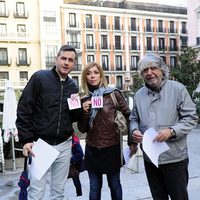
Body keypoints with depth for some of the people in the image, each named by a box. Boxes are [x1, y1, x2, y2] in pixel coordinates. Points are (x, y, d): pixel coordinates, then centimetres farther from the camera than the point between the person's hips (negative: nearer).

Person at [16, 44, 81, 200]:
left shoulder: (73, 86, 9)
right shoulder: (40, 77, -6)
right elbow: (24, 110, -7)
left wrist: (76, 107, -6)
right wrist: (26, 139, -12)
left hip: (64, 145, 4)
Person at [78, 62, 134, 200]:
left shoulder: (114, 93, -6)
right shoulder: (84, 99, 4)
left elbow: (129, 115, 0)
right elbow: (82, 129, 5)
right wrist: (85, 112, -12)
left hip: (112, 148, -2)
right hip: (92, 149, 3)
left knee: (114, 185, 12)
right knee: (94, 187, 11)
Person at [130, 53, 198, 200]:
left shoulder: (177, 88, -6)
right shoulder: (139, 94, 8)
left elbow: (191, 117, -8)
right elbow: (134, 119, 18)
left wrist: (171, 131, -22)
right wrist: (134, 130, -4)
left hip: (174, 158, -4)